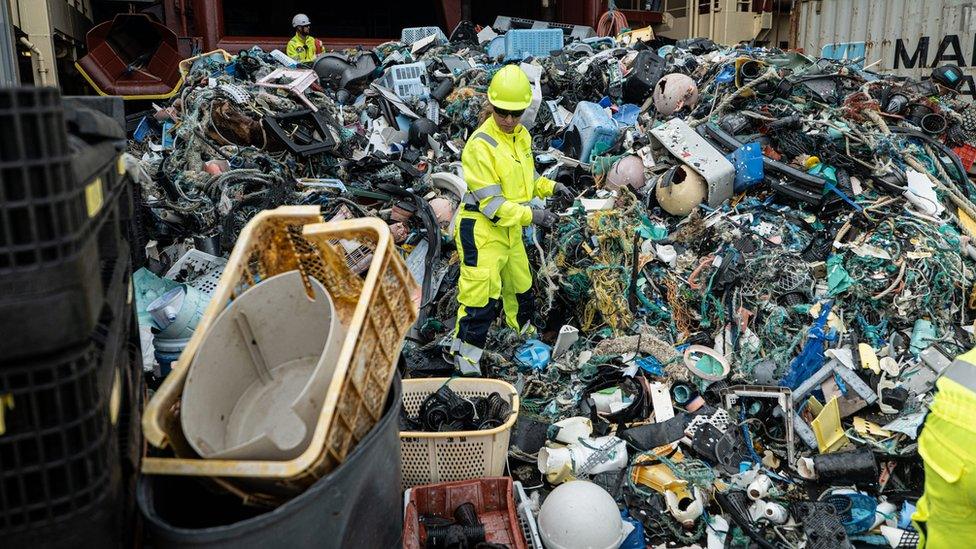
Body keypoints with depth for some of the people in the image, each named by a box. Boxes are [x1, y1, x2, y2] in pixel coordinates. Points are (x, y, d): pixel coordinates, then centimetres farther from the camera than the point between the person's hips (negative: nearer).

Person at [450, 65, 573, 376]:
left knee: (521, 286, 25)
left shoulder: (522, 136, 4)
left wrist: (549, 187, 1)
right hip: (481, 230, -8)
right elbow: (490, 202, -24)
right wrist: (530, 215, -28)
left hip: (510, 228, 8)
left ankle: (525, 332, 49)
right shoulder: (480, 145, -22)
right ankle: (465, 361, 8)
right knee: (481, 298, -7)